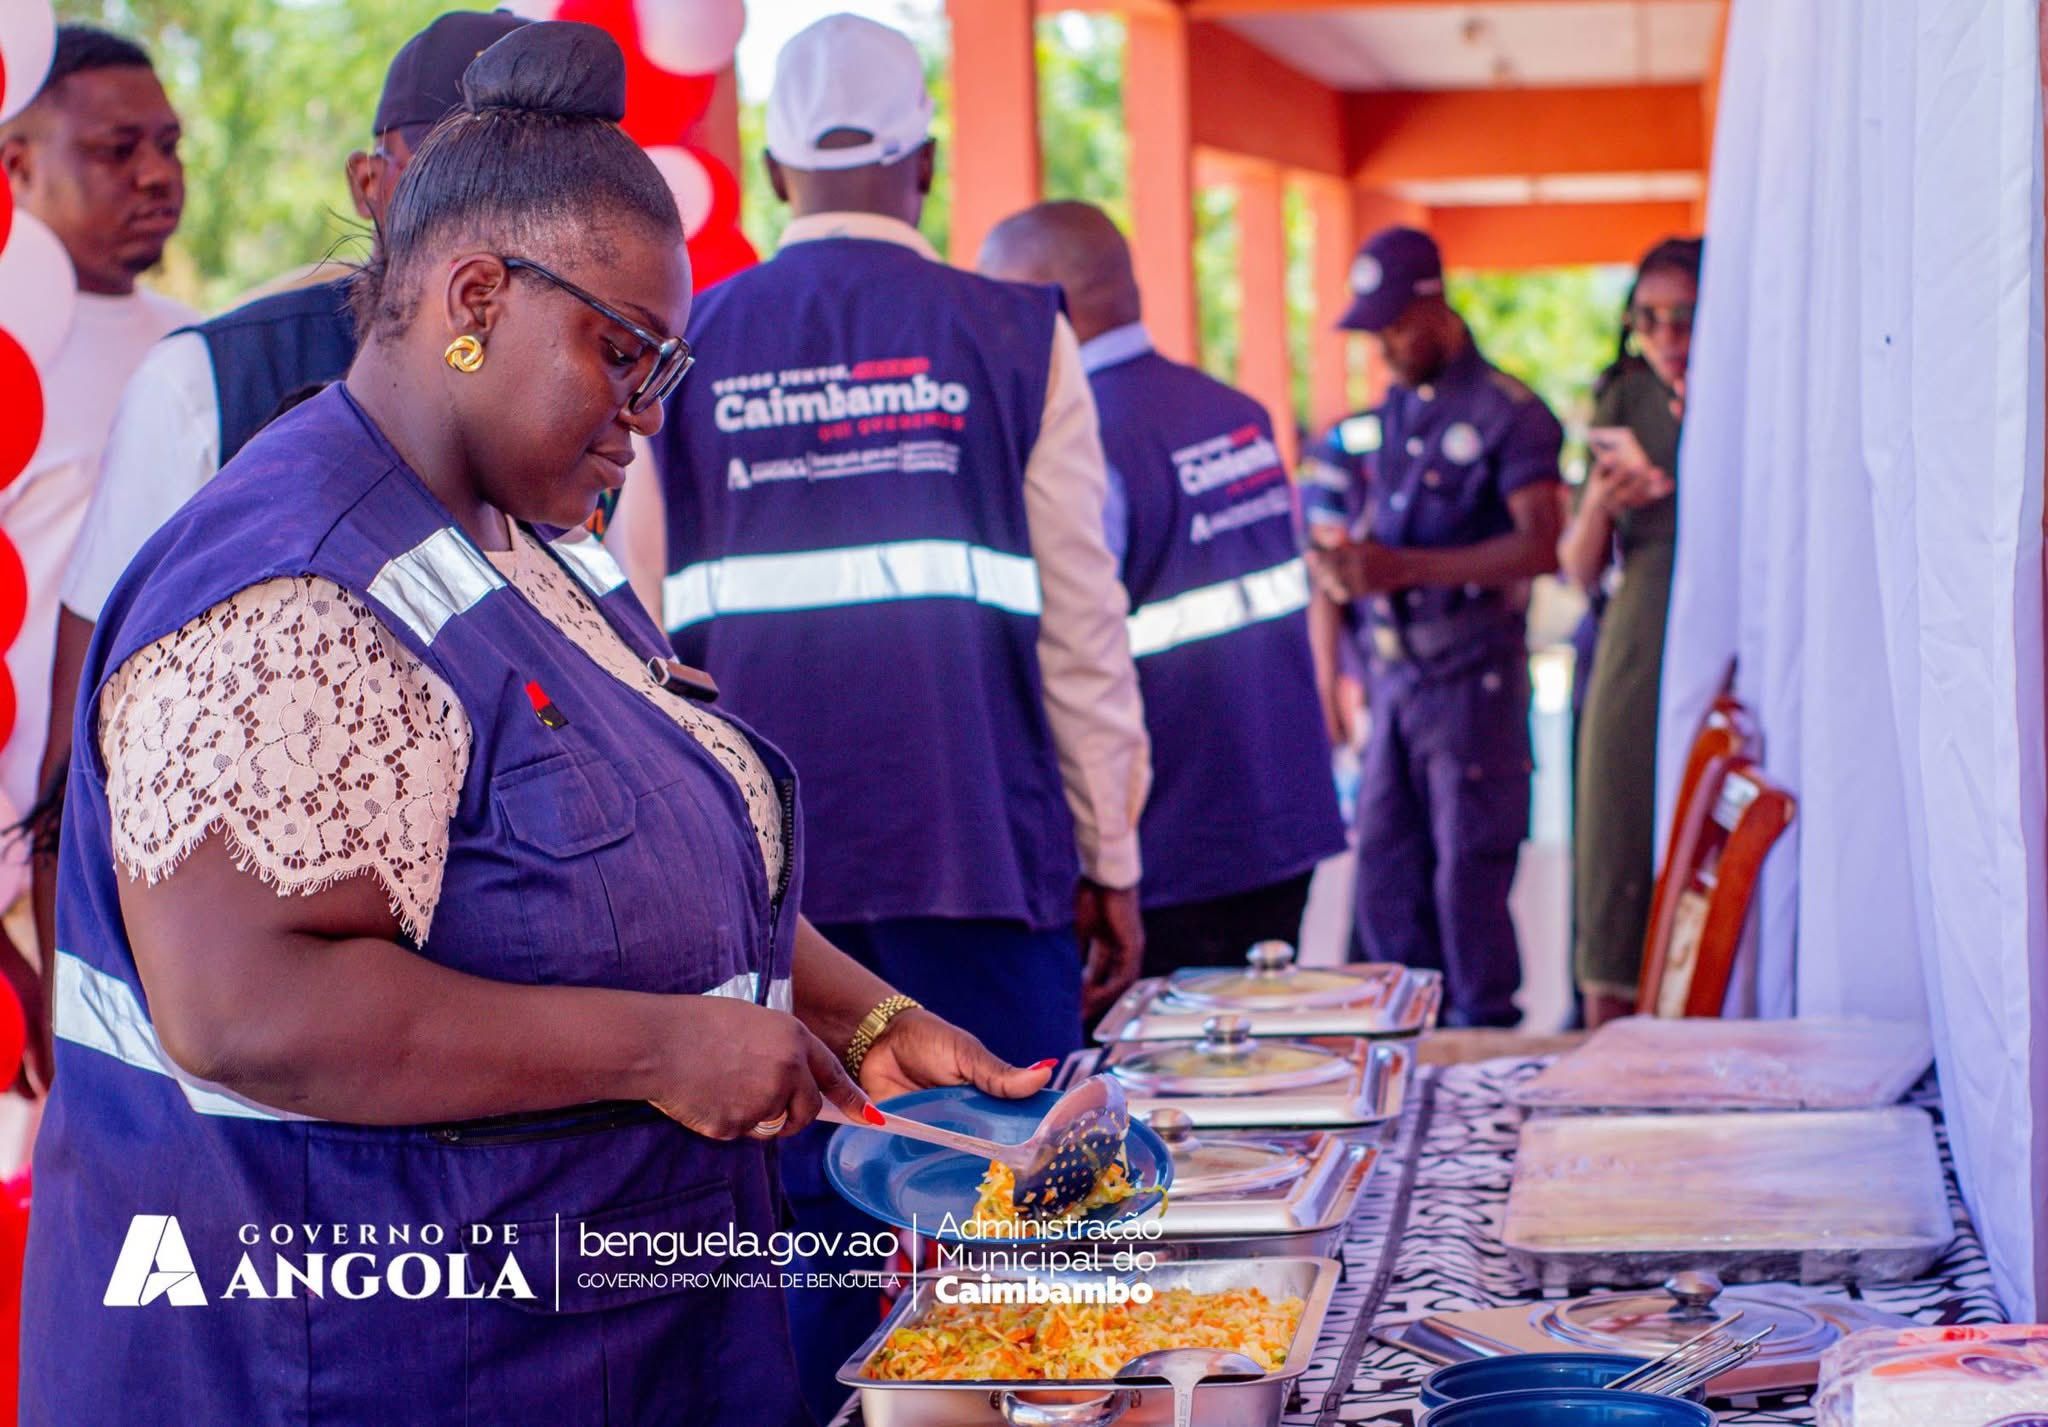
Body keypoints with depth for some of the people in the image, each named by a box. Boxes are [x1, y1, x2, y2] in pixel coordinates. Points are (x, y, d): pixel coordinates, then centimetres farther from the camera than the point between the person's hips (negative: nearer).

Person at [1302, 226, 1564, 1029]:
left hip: (1470, 675, -6)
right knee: (1384, 871, 7)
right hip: (1391, 675, 7)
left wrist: (1403, 567, -23)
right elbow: (1341, 543, 23)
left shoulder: (1506, 413, -6)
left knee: (1469, 870, -4)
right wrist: (1335, 568, 1)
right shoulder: (1382, 421, 15)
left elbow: (1541, 546, -19)